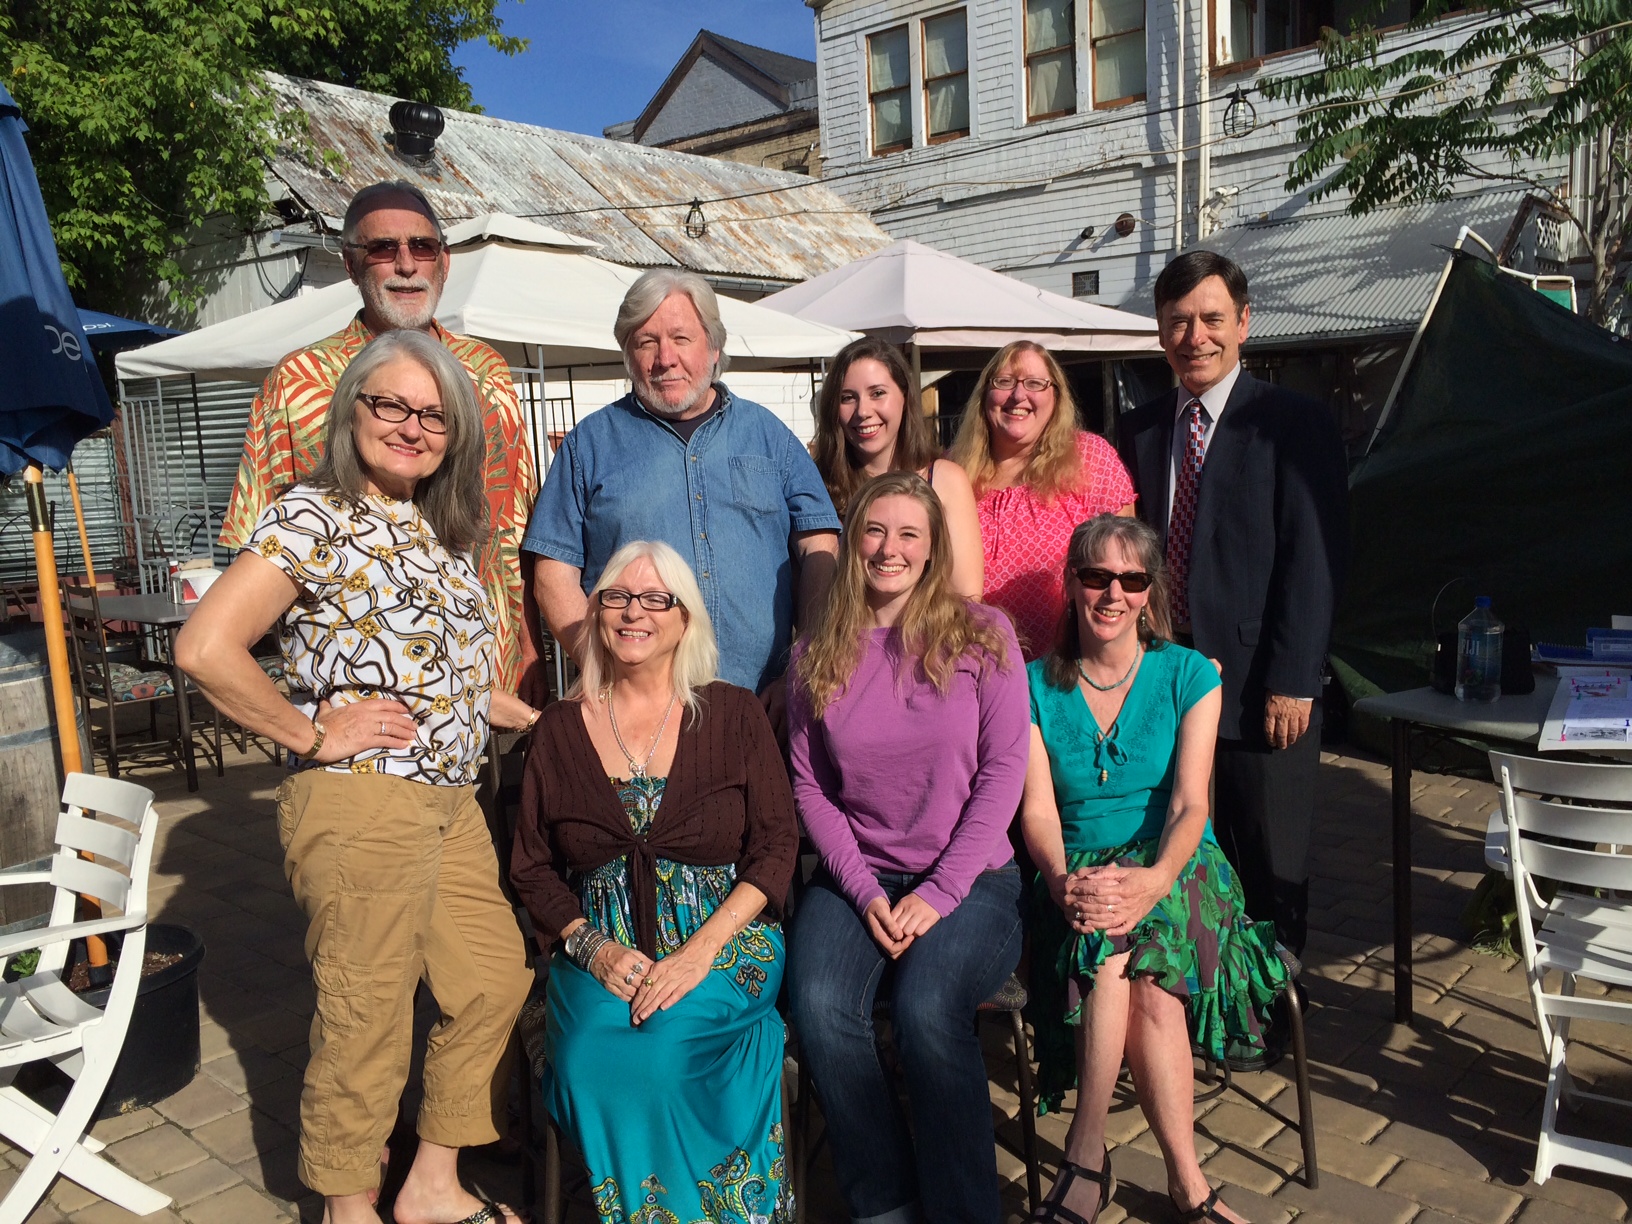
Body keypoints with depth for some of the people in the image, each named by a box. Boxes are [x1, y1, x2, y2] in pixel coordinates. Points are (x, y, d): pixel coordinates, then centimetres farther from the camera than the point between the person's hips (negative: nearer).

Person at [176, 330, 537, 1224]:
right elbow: (204, 648, -22)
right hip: (359, 805, -8)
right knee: (367, 1017, 5)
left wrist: (539, 721, 19)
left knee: (495, 983, 15)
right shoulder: (316, 517, -11)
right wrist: (312, 734, -15)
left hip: (451, 805, 9)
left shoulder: (444, 530, 14)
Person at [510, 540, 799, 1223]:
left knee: (666, 1043, -29)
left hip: (722, 943, -1)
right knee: (593, 1054, -27)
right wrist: (592, 946, -9)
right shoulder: (560, 730, 8)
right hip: (603, 955, 2)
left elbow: (776, 846, -2)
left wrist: (701, 952, -14)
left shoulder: (734, 715, 2)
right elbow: (532, 866, 9)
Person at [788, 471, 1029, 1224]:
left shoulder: (981, 635, 0)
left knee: (925, 1008, -29)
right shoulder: (818, 654, 8)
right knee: (820, 1007, -24)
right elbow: (809, 786, 5)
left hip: (971, 879, -2)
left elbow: (1003, 771, -5)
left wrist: (939, 892, -12)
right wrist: (864, 892, -8)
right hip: (857, 878, 3)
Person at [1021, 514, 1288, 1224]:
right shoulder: (1036, 685, 6)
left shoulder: (1187, 675, 4)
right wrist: (1063, 882, -25)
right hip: (1077, 872, 1)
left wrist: (1155, 878, -27)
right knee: (1148, 985, -31)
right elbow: (1037, 809, -3)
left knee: (1123, 950, -33)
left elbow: (1190, 804, -6)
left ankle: (1085, 1158, -19)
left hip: (1174, 869, 0)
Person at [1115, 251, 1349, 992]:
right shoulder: (1138, 432, 11)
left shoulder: (1294, 426, -3)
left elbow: (1315, 563, -8)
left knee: (1269, 871, 9)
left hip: (1261, 689, -3)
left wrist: (1291, 683, -13)